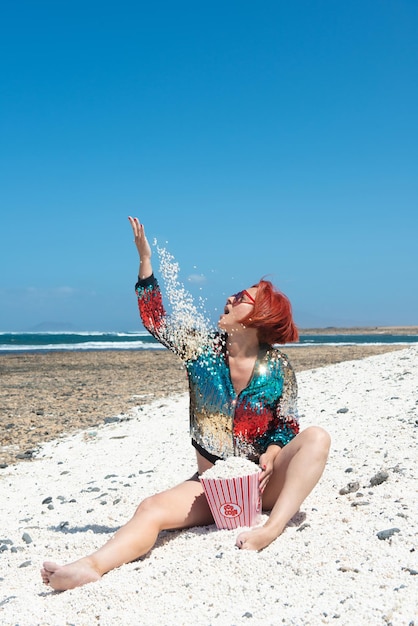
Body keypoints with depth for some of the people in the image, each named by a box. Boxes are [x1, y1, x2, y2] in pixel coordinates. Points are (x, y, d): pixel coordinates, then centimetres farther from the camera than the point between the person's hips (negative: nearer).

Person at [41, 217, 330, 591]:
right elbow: (156, 321, -4)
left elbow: (287, 426, 0)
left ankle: (272, 529, -41)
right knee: (151, 510, -26)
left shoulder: (278, 368, -6)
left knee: (317, 437, -27)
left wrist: (272, 454, -21)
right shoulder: (203, 350, -1)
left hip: (263, 482, 0)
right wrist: (146, 259, -7)